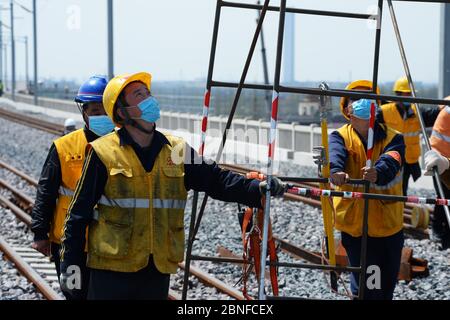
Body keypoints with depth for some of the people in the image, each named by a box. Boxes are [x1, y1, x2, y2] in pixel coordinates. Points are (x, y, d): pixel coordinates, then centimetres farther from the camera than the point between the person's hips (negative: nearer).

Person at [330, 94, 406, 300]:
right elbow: (336, 155, -27)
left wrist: (378, 172, -48)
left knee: (387, 286, 15)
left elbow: (391, 161, -25)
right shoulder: (341, 137, -3)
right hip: (354, 223, -2)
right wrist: (336, 171, -51)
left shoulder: (392, 138, -2)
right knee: (366, 289, -6)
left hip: (389, 224, 2)